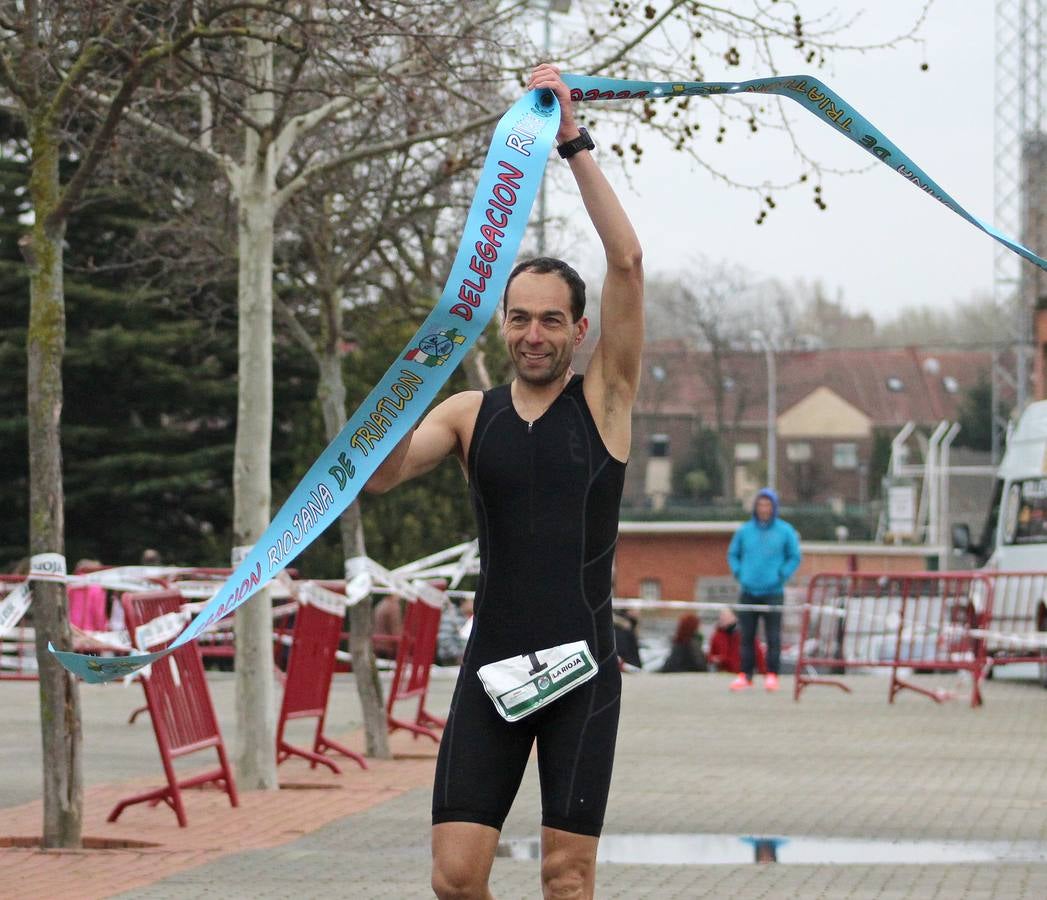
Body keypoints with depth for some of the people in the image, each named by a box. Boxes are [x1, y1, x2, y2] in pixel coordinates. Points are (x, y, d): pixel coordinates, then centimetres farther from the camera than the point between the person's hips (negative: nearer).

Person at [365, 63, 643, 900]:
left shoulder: (603, 401, 1)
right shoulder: (471, 415, 7)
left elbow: (627, 260, -9)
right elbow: (380, 476, -9)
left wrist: (575, 144, -12)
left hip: (581, 670, -2)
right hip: (492, 666, 2)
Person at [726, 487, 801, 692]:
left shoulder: (785, 531, 1)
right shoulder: (745, 530, 7)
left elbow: (795, 557, 6)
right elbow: (732, 554, 17)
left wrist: (782, 576, -5)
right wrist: (738, 573, 3)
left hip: (773, 592, -2)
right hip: (748, 592, 2)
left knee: (773, 636, -3)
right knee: (746, 635, 3)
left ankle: (772, 675, 2)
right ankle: (745, 676, 8)